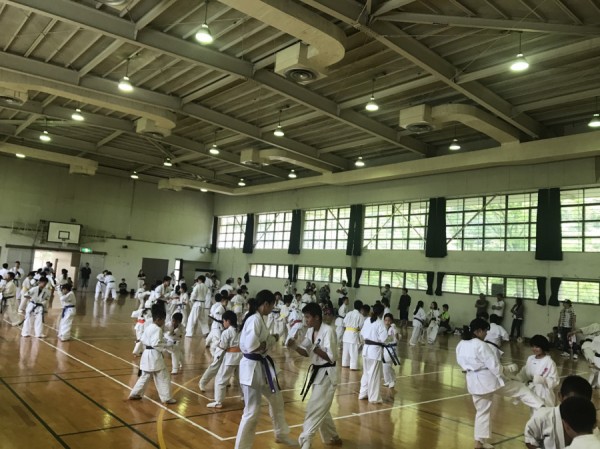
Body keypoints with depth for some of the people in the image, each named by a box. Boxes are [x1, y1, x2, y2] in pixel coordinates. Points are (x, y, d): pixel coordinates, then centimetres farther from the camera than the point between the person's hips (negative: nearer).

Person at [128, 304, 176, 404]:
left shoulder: (148, 327, 10)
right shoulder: (158, 329, -19)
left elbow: (142, 340, 16)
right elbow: (156, 344, -25)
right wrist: (165, 347, -14)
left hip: (147, 354, 9)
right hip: (155, 356, -9)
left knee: (145, 376, 22)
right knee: (163, 378, 1)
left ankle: (135, 394, 28)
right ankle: (167, 398, 6)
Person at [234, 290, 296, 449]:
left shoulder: (258, 318, 9)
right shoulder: (255, 320, -22)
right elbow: (251, 346, -31)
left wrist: (270, 339, 2)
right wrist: (270, 341, -16)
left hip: (262, 366, 11)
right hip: (253, 368, -11)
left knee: (276, 399, 25)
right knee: (252, 412, -1)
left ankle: (281, 434, 45)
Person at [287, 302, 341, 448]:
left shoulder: (328, 331, -22)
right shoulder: (311, 331, 3)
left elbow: (331, 357, -23)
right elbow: (306, 352, 6)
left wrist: (315, 348, -28)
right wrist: (295, 346, -12)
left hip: (326, 375, -9)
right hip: (316, 373, 9)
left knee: (314, 409, -8)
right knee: (321, 409, 22)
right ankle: (333, 437, 41)